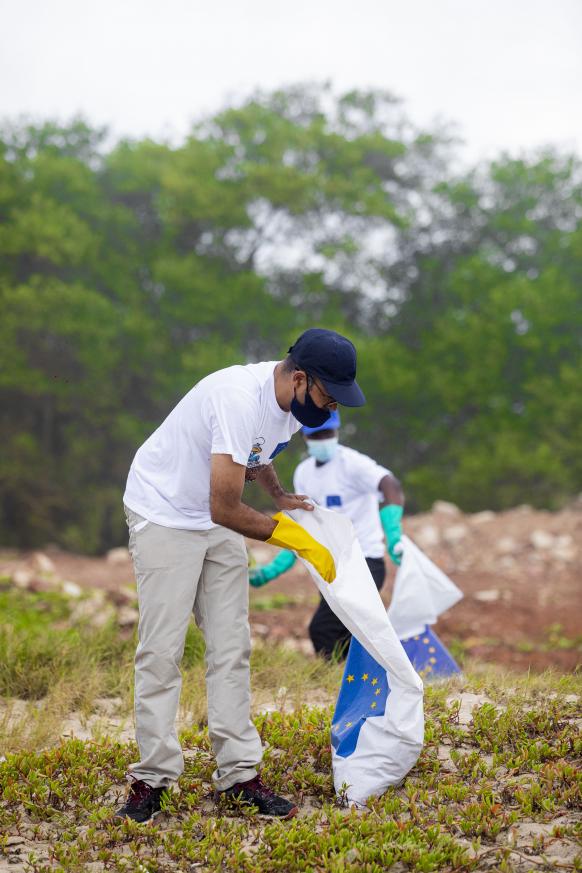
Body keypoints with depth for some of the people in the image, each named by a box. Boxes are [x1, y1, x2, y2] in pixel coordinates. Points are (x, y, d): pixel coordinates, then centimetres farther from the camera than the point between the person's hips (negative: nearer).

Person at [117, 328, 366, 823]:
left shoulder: (293, 402, -6)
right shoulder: (241, 399, -33)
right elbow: (225, 509, -32)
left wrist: (278, 496, 9)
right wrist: (293, 538, -23)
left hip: (218, 522, 8)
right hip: (164, 516, -8)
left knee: (231, 649, 3)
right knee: (162, 652, -8)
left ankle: (238, 776, 6)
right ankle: (153, 778, 0)